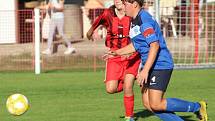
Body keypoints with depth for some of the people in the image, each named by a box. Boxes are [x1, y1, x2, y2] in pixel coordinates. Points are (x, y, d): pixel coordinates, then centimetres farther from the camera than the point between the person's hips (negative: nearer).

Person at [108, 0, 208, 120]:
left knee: (156, 104, -13)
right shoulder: (135, 21, 14)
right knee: (148, 103, 5)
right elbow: (136, 45, 28)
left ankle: (197, 107, -2)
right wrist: (118, 52, 20)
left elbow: (155, 46, -27)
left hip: (161, 65, -10)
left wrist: (145, 70, -30)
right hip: (152, 66, 10)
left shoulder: (144, 20, -18)